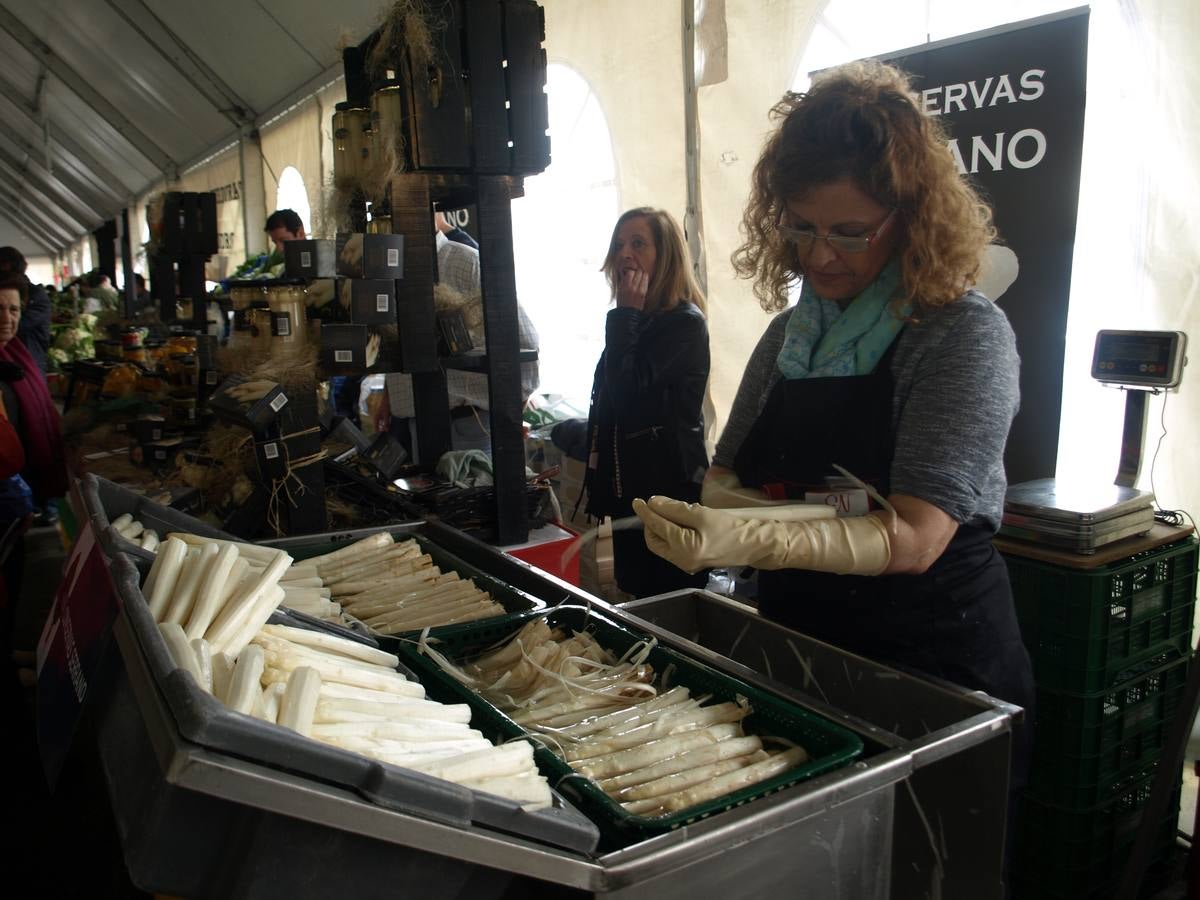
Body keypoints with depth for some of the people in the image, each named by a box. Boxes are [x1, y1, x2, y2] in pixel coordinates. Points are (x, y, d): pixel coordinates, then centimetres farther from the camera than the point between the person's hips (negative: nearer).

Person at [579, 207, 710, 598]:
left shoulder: (685, 322, -12)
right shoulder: (636, 322, 13)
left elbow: (625, 396, -21)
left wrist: (626, 314, -14)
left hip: (670, 488, -8)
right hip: (631, 487, 8)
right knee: (638, 600, 14)